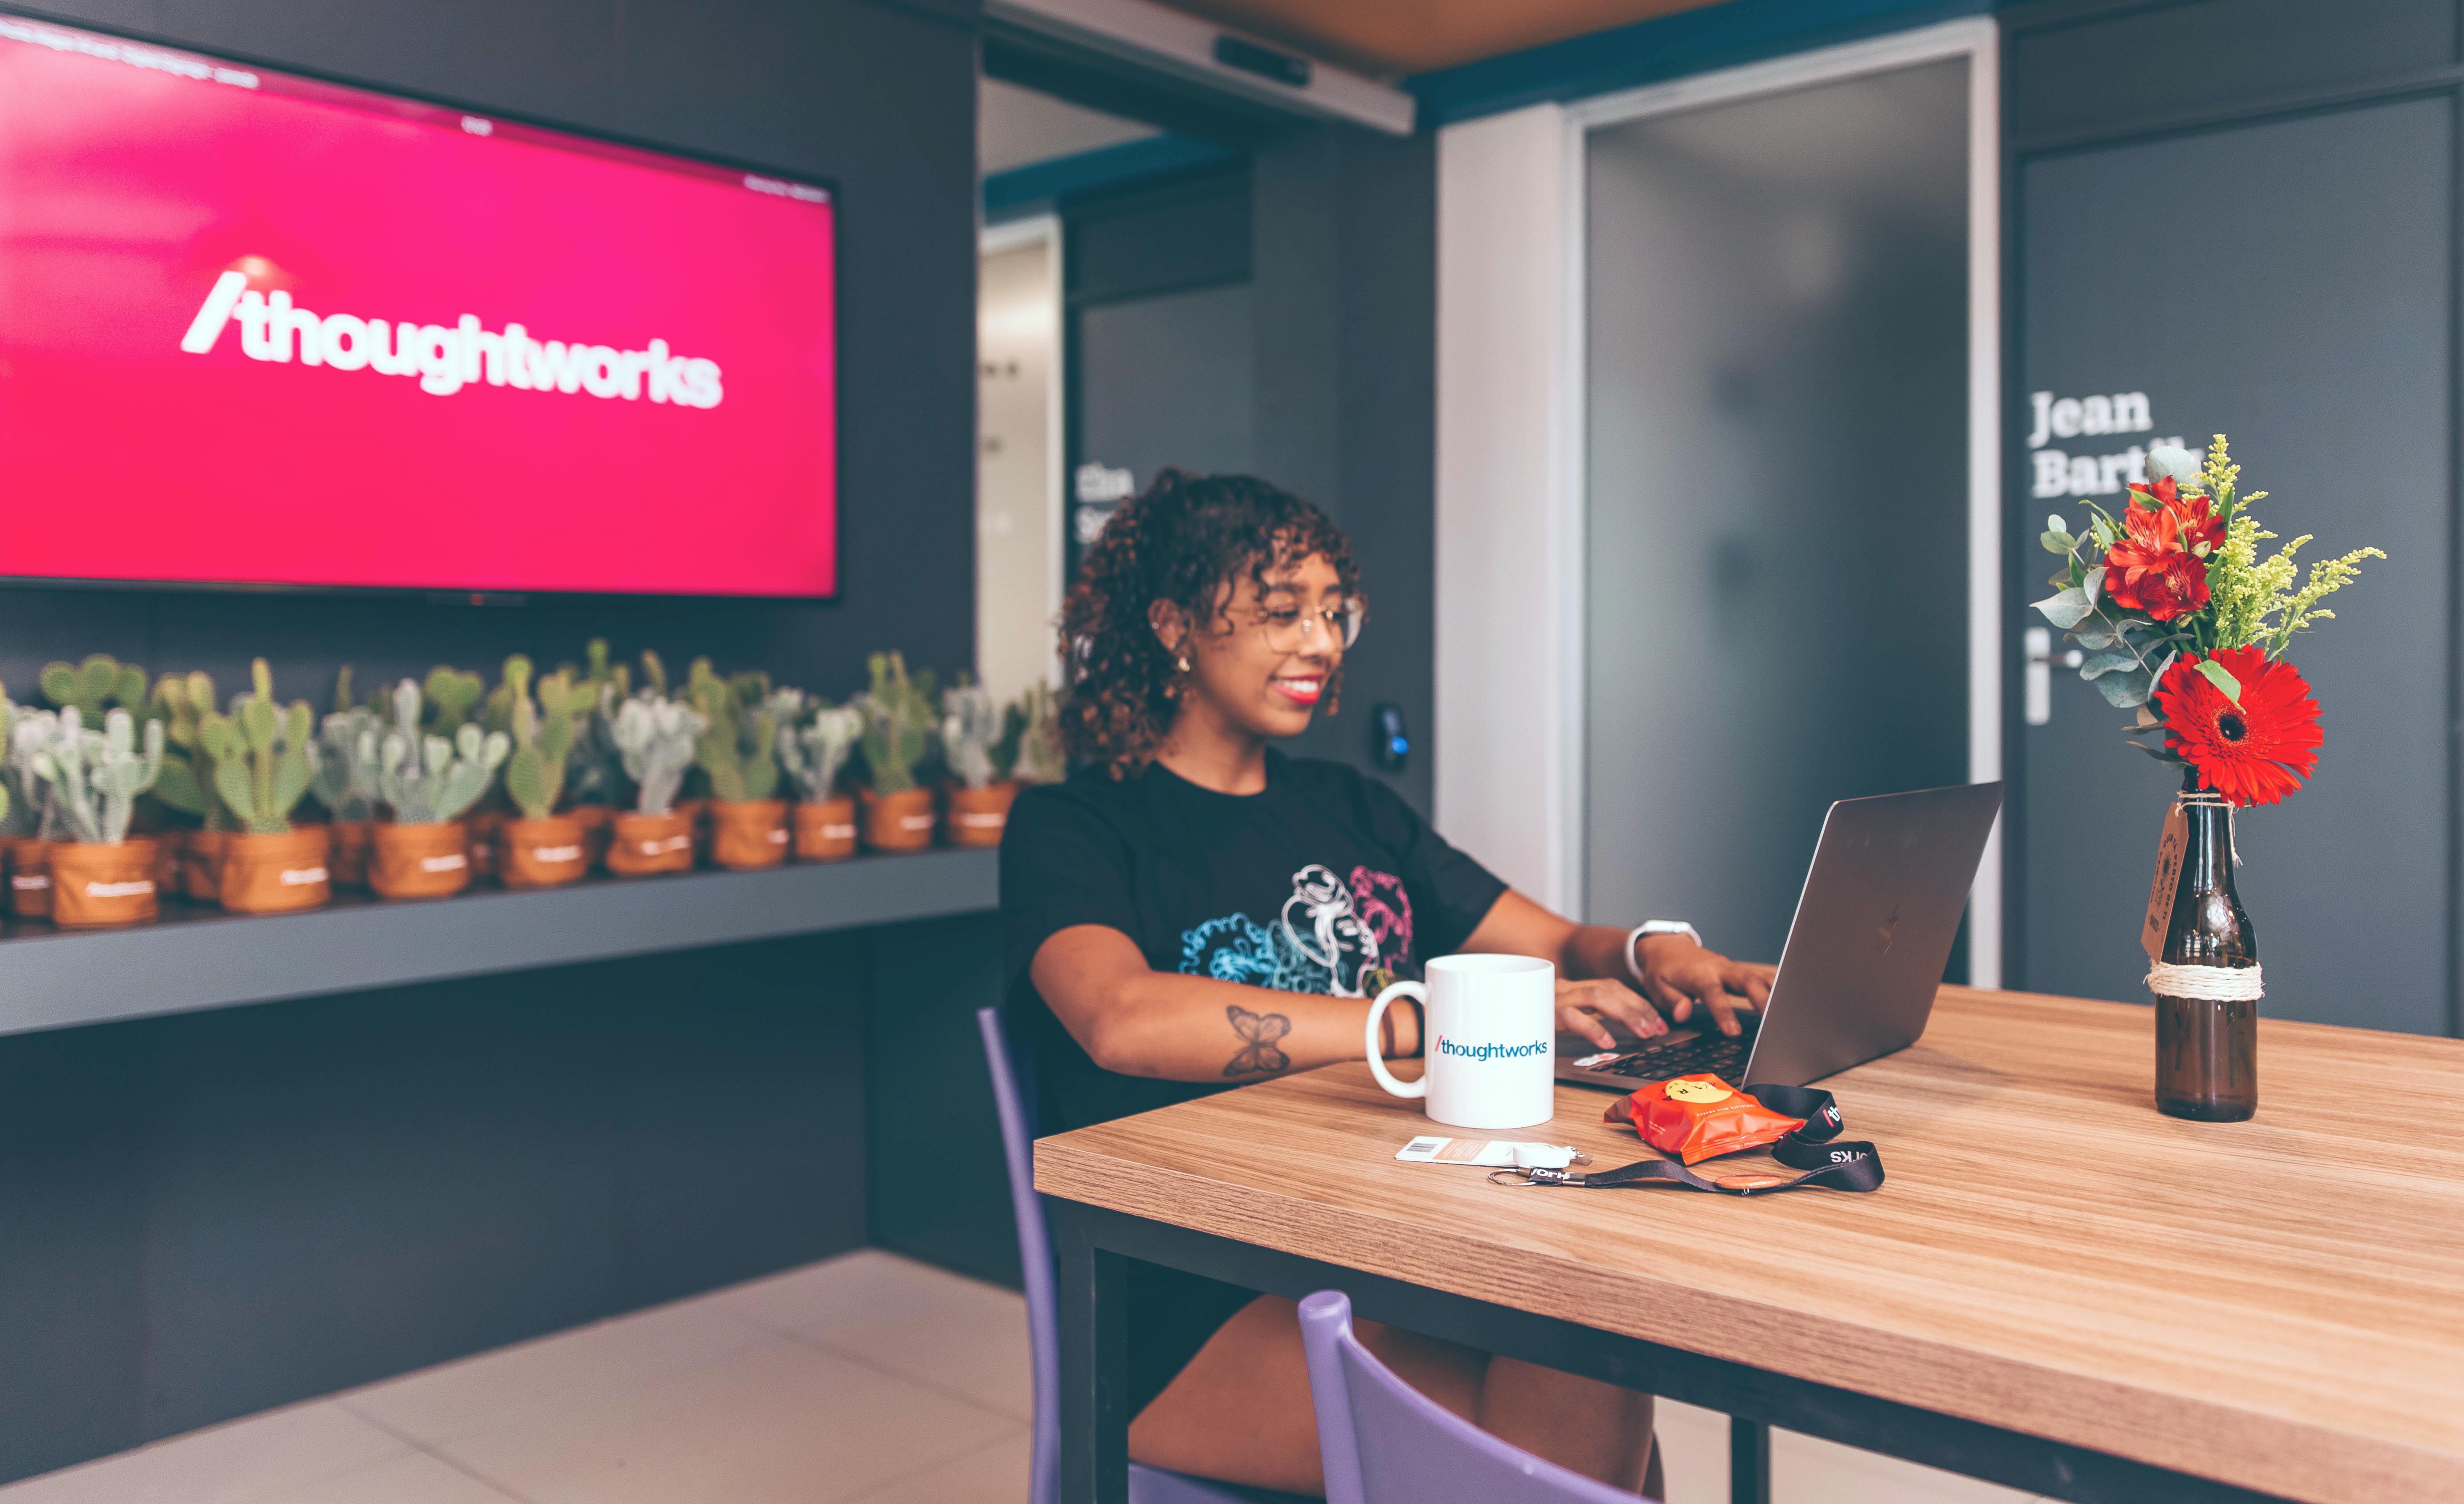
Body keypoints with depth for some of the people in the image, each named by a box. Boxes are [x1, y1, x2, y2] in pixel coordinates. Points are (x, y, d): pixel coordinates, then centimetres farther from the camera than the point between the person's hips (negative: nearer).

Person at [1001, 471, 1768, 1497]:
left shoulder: (1350, 811, 18)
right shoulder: (1072, 828, -3)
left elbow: (1561, 946, 15)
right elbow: (1125, 1018, -24)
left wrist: (1653, 955, -10)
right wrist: (1438, 1021, -28)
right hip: (1187, 1312, -5)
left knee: (1596, 1365, -25)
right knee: (1577, 1408, -27)